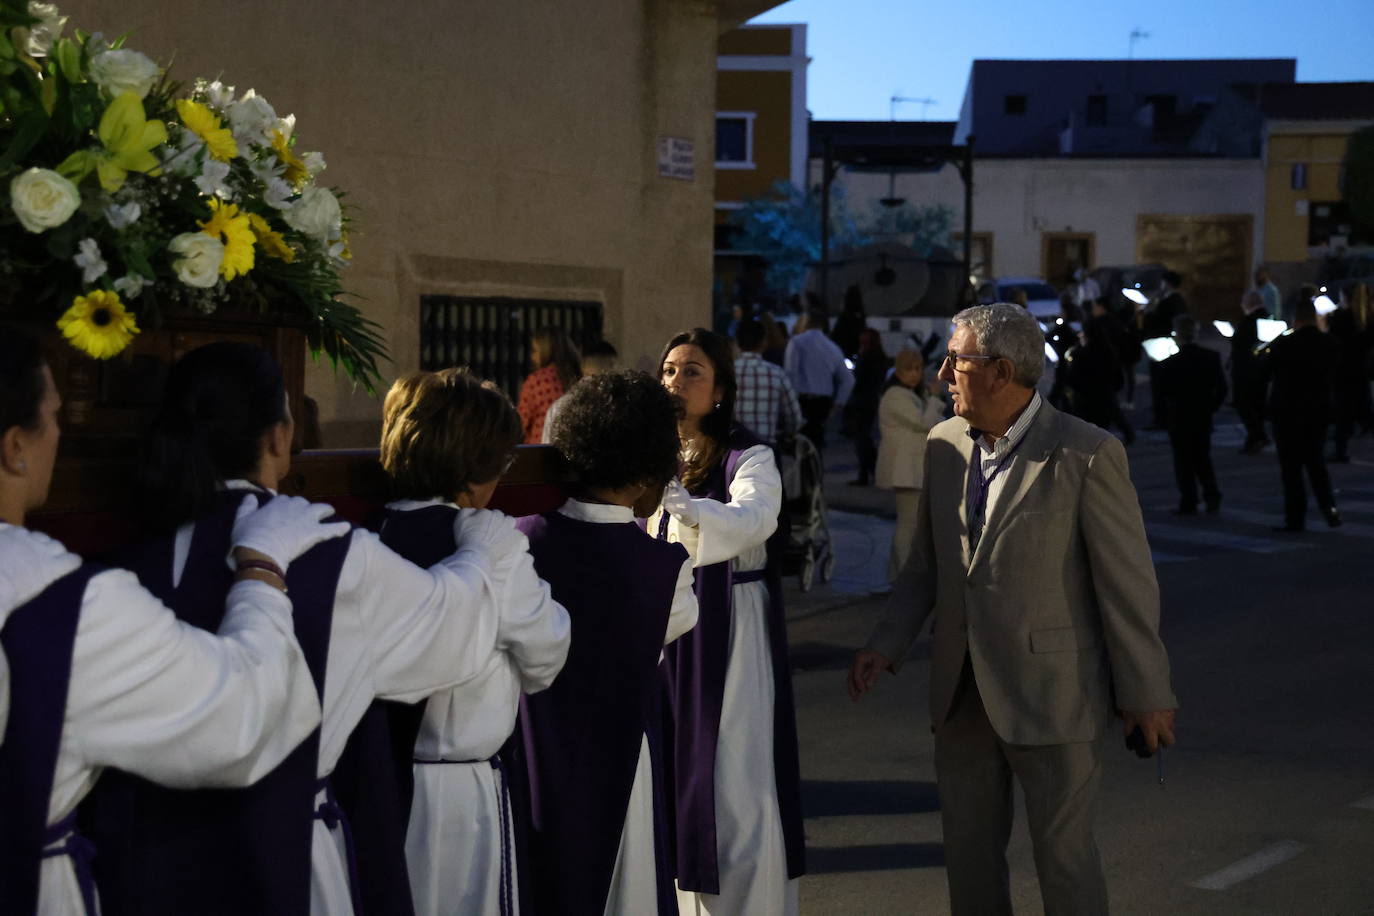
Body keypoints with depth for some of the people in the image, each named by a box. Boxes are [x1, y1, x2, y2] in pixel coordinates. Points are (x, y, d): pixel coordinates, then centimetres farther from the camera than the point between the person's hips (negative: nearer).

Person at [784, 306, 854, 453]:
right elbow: (848, 379, 14)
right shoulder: (833, 347, 13)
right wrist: (836, 404, 17)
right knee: (816, 444, 13)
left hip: (803, 399, -5)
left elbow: (791, 373, -13)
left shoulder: (797, 342, -2)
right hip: (825, 402, 5)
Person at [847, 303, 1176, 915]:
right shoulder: (945, 444, 4)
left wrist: (1145, 694, -7)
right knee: (968, 853, 15)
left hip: (1050, 694, -6)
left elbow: (1128, 583, -10)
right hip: (962, 694, 6)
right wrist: (886, 646, 2)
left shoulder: (1087, 455, -14)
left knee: (1063, 855, 6)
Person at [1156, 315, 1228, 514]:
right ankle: (1212, 495, 6)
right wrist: (1211, 407, 11)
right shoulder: (1212, 357, -4)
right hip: (1203, 418, 4)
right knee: (1203, 459, 18)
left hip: (1179, 420, -4)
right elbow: (1221, 388, 0)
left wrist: (1164, 419, 3)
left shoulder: (1169, 364, -16)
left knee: (1183, 462, 5)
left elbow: (1162, 394, -11)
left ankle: (1188, 503, 6)